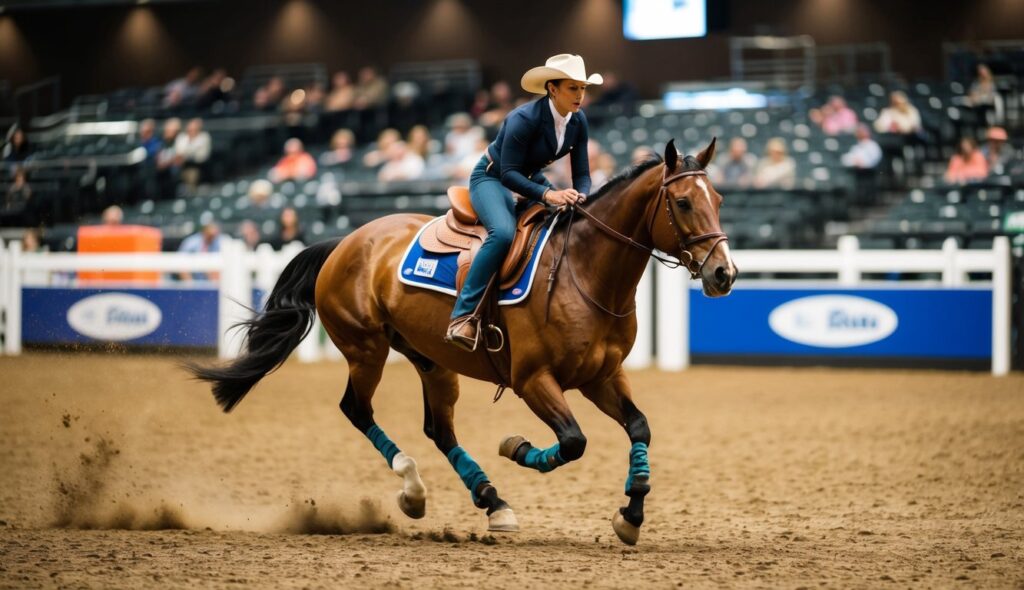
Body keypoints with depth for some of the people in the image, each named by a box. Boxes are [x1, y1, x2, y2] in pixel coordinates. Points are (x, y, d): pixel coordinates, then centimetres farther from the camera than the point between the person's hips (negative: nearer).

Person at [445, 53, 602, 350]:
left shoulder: (578, 121, -8)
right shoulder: (525, 118, -29)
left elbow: (582, 173, -3)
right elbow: (508, 173, -30)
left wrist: (581, 196, -25)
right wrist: (547, 194, -42)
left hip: (531, 178, 8)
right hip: (491, 178, -8)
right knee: (504, 232, -36)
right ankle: (463, 316, -34)